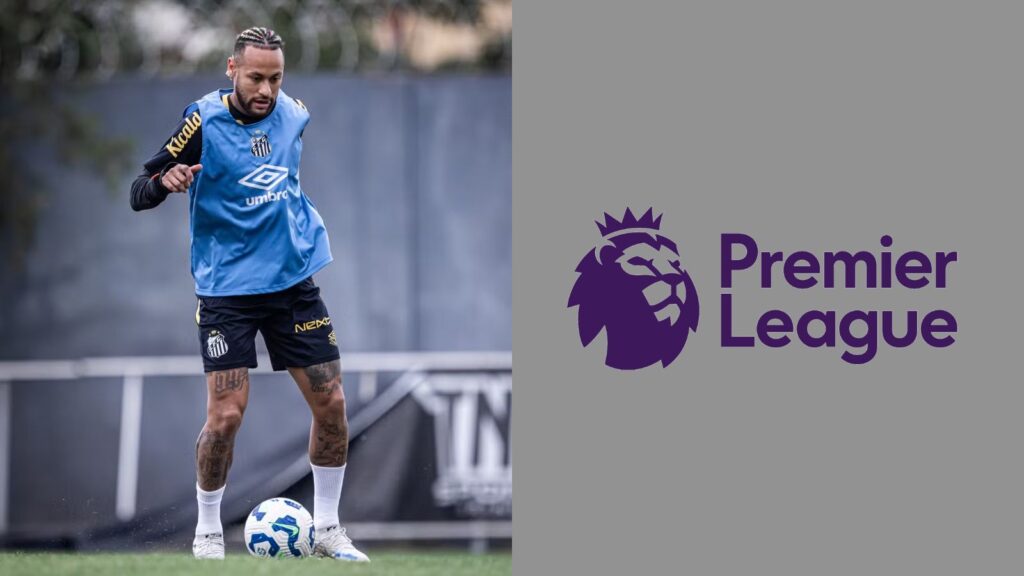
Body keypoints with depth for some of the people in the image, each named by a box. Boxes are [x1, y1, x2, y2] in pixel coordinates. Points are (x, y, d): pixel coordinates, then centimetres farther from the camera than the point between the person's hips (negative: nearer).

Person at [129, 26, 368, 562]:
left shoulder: (292, 113, 1)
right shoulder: (205, 120, -13)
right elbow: (139, 193, -14)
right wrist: (165, 181, -33)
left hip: (294, 278, 5)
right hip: (227, 288, -5)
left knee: (331, 404, 2)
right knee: (226, 413, -12)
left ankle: (328, 530, 17)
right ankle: (208, 534, 7)